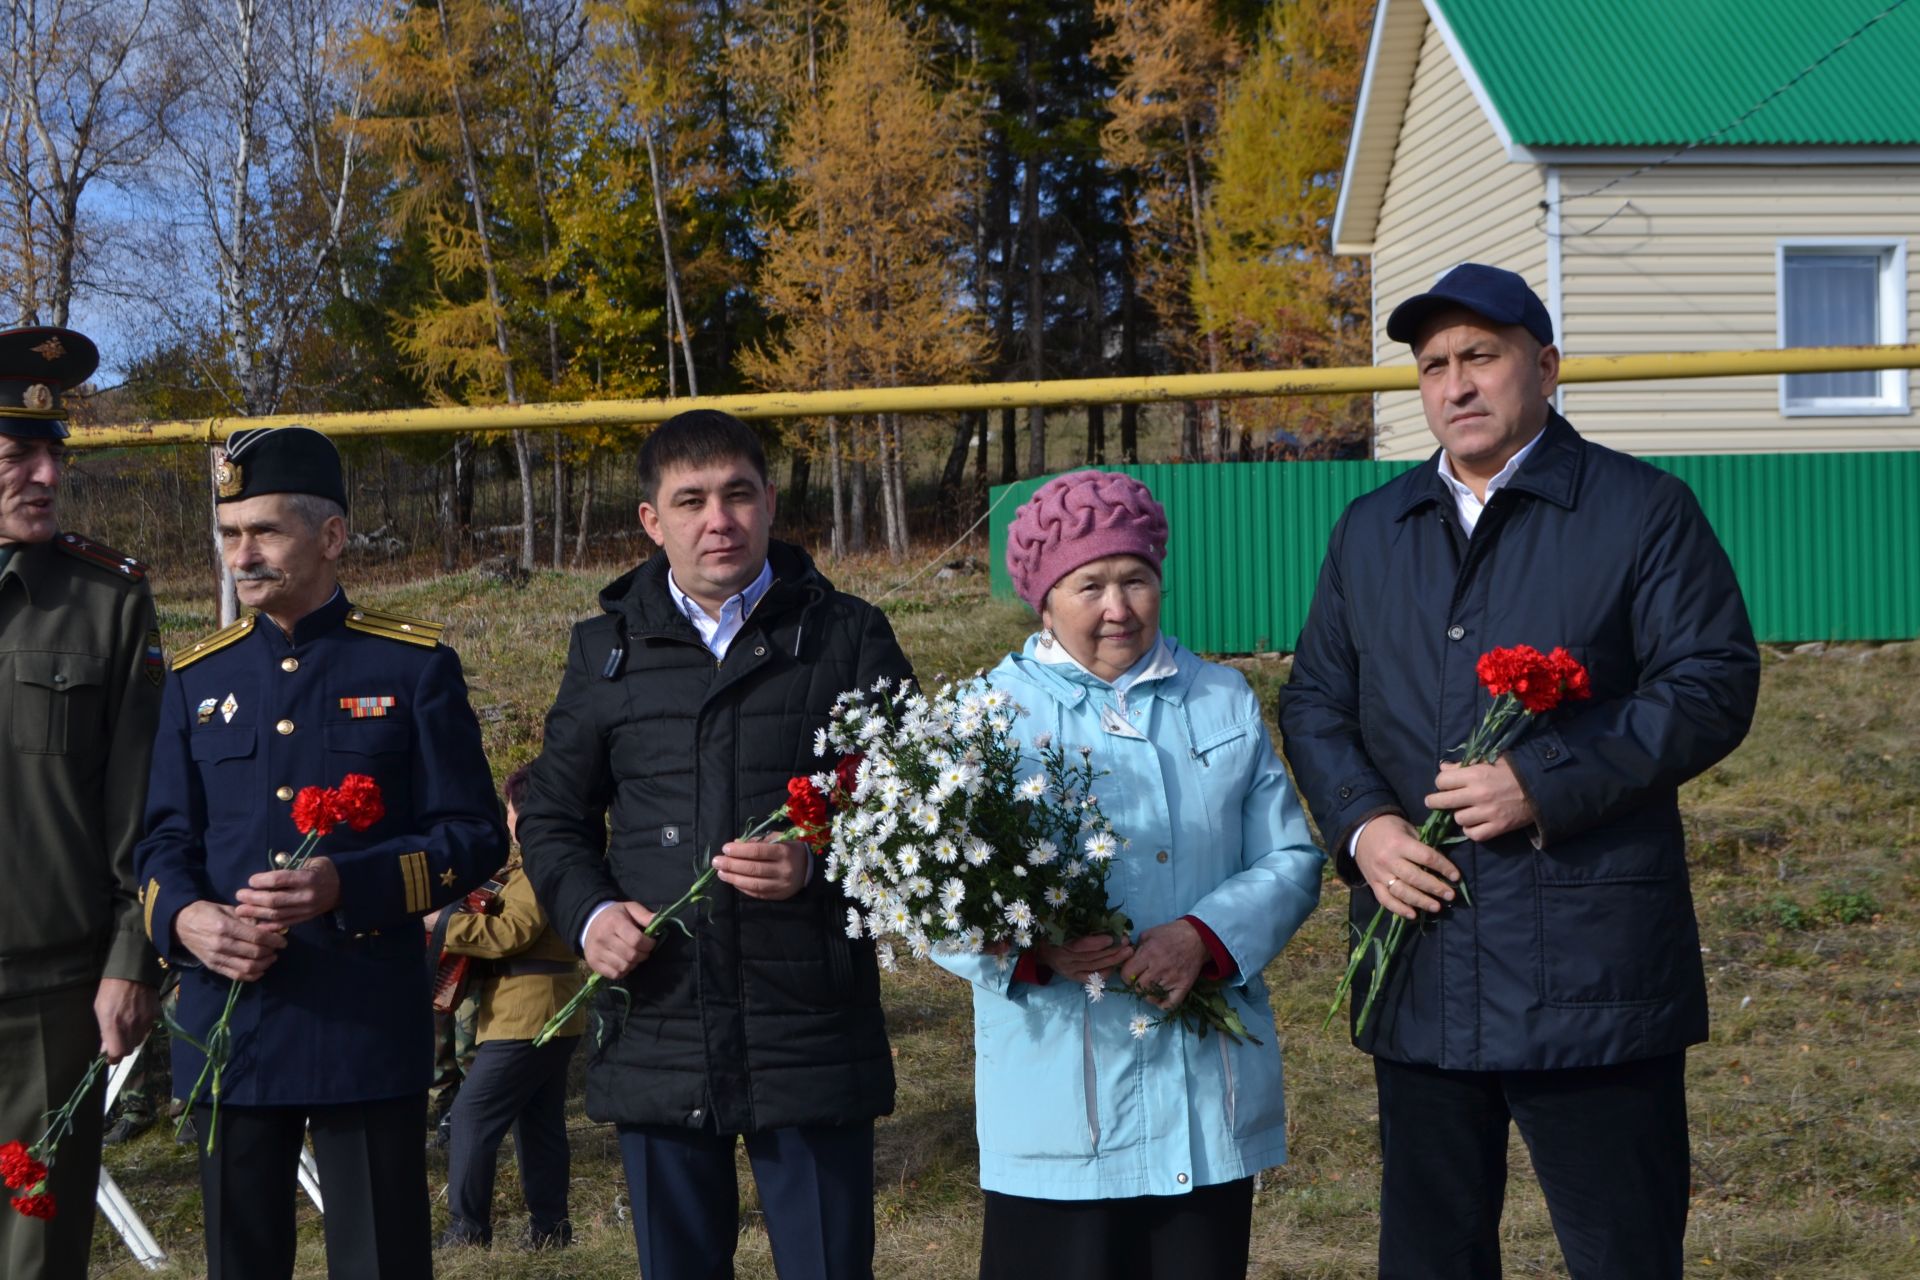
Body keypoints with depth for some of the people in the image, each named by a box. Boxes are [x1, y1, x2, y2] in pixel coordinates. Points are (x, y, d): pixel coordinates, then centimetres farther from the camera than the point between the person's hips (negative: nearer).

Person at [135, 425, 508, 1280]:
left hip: (369, 1026, -3)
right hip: (228, 1026, 3)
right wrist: (185, 919, -13)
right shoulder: (198, 679, 11)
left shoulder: (414, 665, 0)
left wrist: (346, 886, -20)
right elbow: (165, 842, 11)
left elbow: (473, 835, -3)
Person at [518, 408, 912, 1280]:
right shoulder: (608, 648, 11)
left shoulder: (846, 636, 4)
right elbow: (553, 816, 17)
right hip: (657, 1039, 2)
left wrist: (818, 865, -16)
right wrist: (587, 913, -2)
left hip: (811, 1037, -2)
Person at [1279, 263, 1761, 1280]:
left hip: (1591, 968, -4)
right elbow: (1314, 702, 16)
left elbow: (1713, 683, -8)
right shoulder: (1369, 532, 15)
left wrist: (1547, 782, -18)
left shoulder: (1642, 512, 0)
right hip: (1418, 966, 5)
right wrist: (1361, 824, -4)